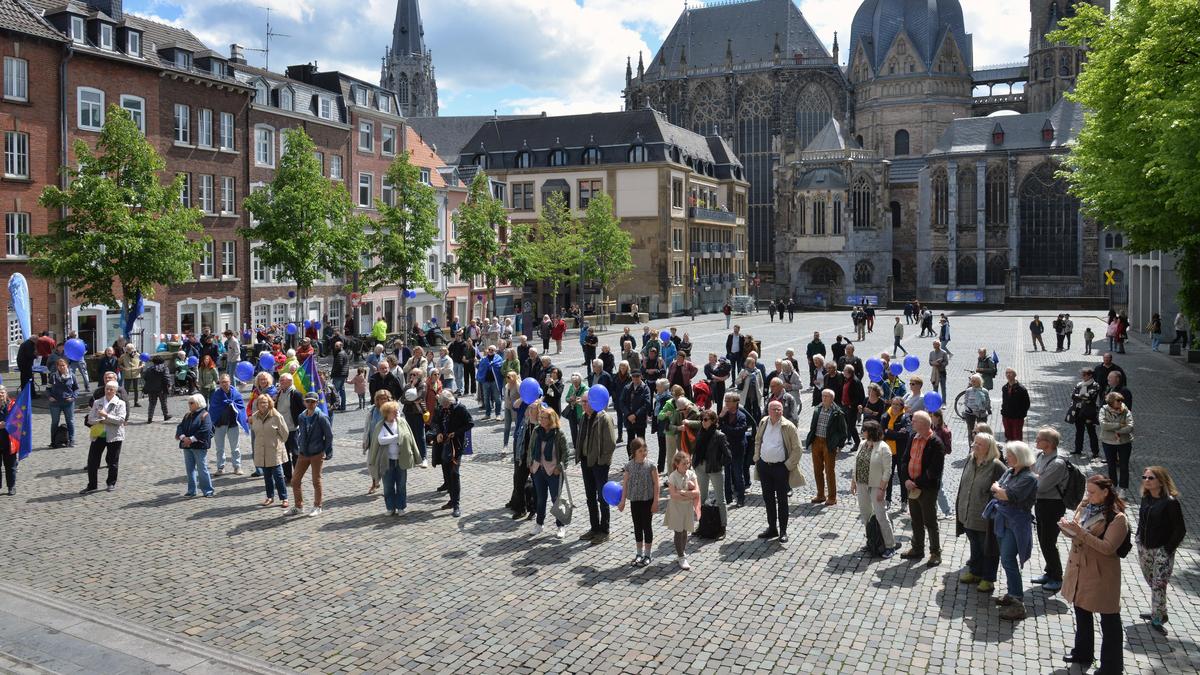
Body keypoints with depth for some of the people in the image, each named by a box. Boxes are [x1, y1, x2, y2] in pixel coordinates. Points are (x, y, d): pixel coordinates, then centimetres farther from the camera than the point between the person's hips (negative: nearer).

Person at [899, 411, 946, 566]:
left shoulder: (935, 443, -18)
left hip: (927, 489, -7)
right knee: (916, 520, 18)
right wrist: (906, 479, -7)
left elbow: (935, 470, -20)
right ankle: (917, 549, 32)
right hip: (912, 486, 7)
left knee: (930, 522, 5)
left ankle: (935, 552, 18)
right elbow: (904, 459, 7)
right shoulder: (913, 437, 4)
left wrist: (918, 484, -18)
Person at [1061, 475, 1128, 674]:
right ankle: (1083, 653, 37)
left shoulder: (1117, 518, -17)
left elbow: (1108, 547, -24)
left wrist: (1081, 532, -30)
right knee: (1082, 612, 21)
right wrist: (1067, 528, -11)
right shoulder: (1084, 507, 3)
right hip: (1079, 568, 7)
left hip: (1101, 574, -7)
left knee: (1108, 620, 5)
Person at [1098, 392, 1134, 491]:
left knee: (1124, 466, 5)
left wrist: (1117, 432, -21)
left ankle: (1123, 488, 17)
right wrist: (1119, 425, -22)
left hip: (1124, 442, -1)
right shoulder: (1104, 410, -8)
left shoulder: (1126, 411, -8)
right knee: (1111, 465, 15)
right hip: (1108, 442, 1)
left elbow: (1130, 427, -18)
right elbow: (1103, 425, -22)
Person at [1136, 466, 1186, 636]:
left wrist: (1168, 549, -14)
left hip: (1162, 551, -7)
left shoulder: (1170, 502, -17)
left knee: (1158, 585, -9)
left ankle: (1157, 619, 0)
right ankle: (1158, 613, 31)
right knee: (1152, 582, 16)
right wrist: (1139, 540, 9)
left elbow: (1180, 529, -14)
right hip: (1144, 548, 7)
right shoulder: (1146, 498, 3)